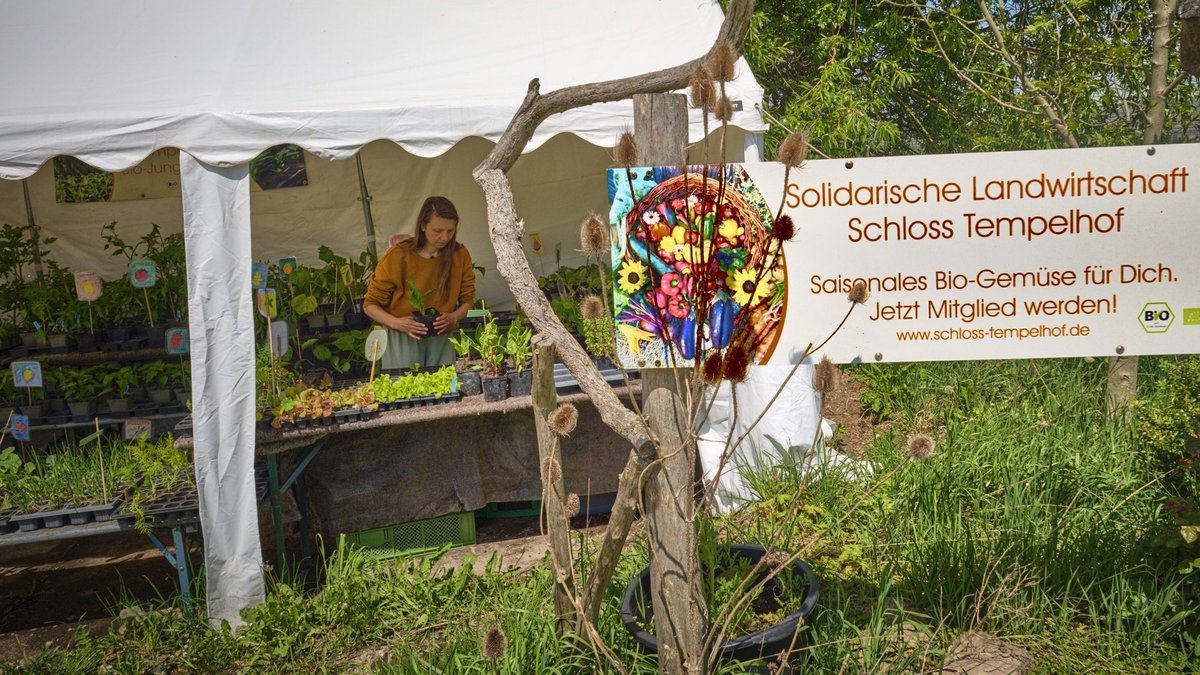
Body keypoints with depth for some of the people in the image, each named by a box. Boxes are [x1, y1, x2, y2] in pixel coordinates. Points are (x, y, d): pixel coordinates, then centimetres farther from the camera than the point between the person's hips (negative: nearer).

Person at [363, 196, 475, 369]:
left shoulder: (460, 255, -3)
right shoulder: (399, 256, -11)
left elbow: (467, 300, 8)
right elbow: (370, 305, -4)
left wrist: (454, 317, -13)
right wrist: (395, 323, -22)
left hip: (441, 339, 3)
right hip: (402, 339, -2)